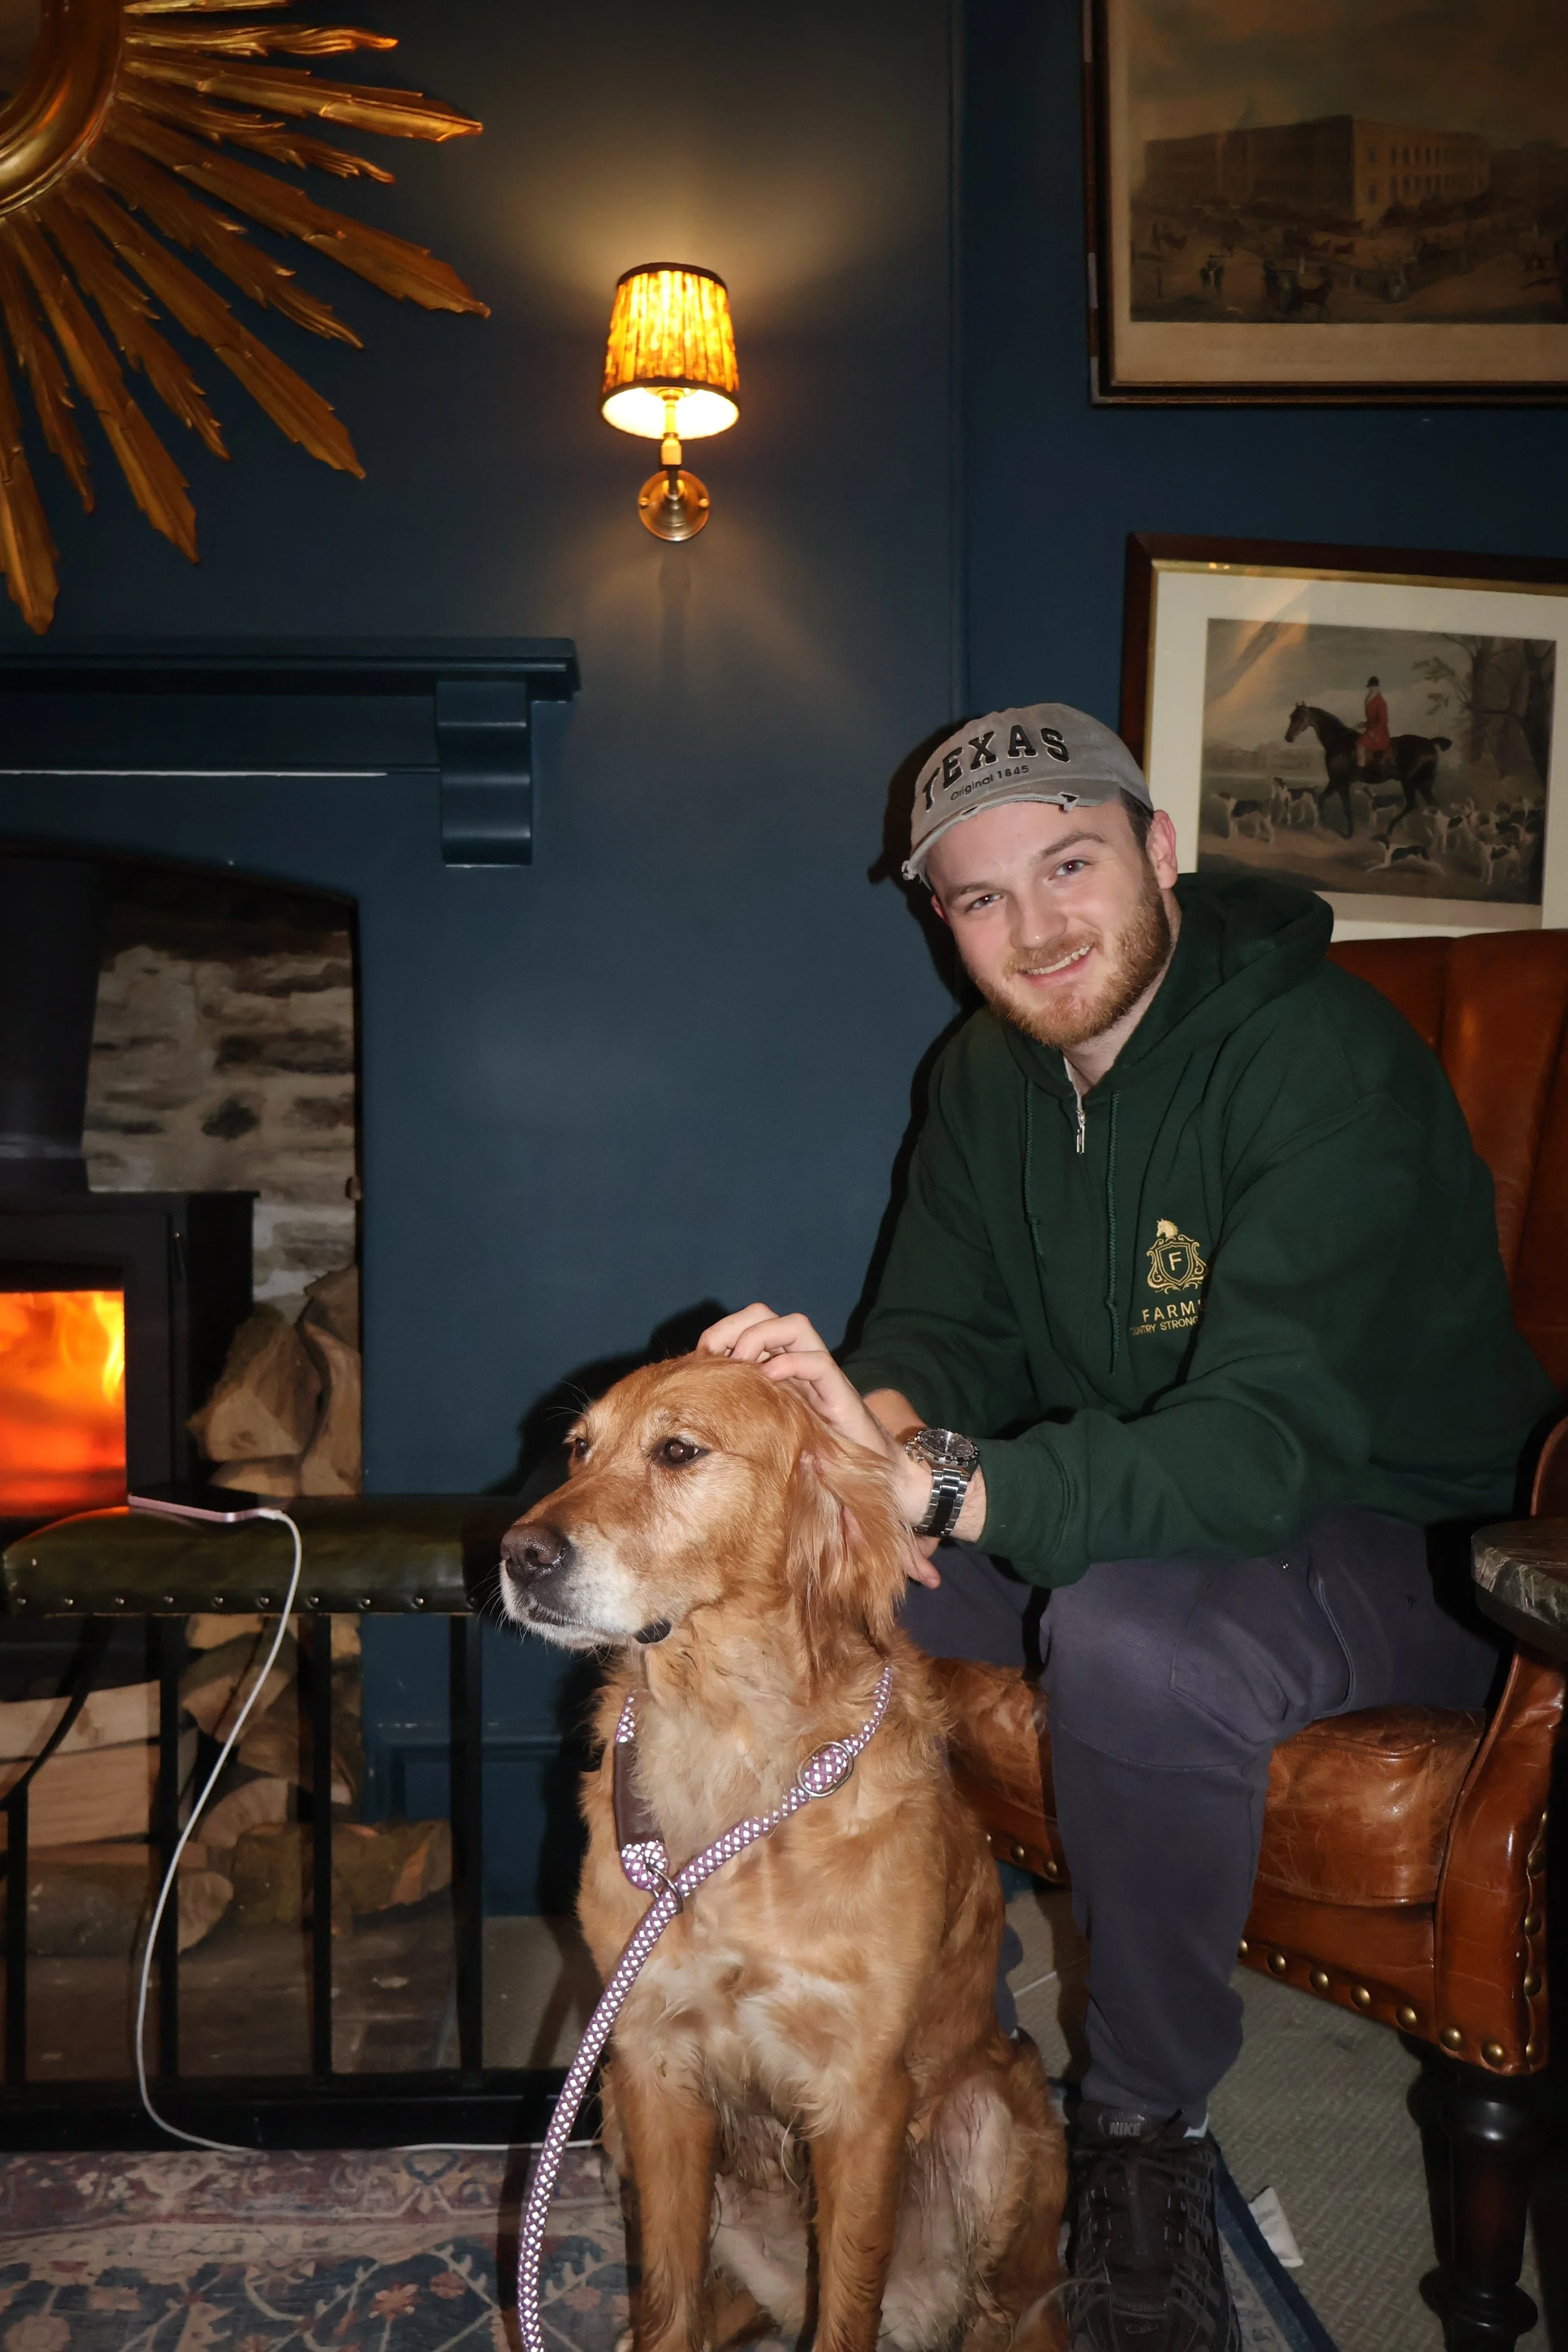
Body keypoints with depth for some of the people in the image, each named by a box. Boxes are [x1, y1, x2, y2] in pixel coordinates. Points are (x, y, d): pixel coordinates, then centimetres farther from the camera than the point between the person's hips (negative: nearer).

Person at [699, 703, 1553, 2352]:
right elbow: (946, 1324, 2)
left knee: (1128, 1640, -37)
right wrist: (889, 1417, -23)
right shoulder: (993, 1072, 2)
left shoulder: (1328, 1066, -23)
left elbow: (1270, 1443, -33)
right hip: (1129, 1516, 7)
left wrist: (940, 1481, -43)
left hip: (1401, 1549, -6)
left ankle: (1150, 2127, -10)